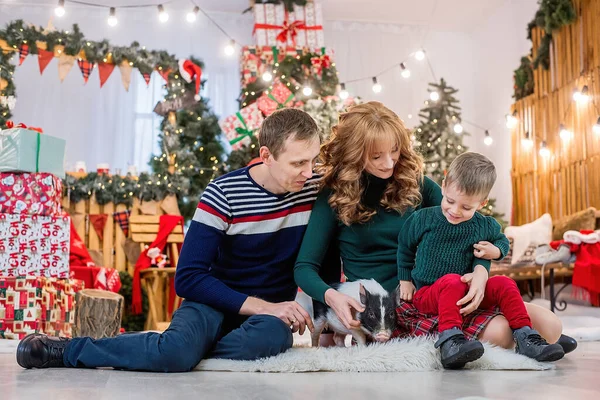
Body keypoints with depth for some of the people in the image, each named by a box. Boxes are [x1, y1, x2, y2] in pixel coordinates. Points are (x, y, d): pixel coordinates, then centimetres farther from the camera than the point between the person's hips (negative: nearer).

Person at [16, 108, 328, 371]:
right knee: (177, 349, -36)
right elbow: (188, 278, -16)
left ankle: (184, 351, -14)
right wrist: (261, 306, -22)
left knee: (273, 334, -37)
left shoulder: (316, 189, -5)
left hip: (272, 313, 3)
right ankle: (68, 349, -13)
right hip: (217, 302, -2)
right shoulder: (223, 194, -13)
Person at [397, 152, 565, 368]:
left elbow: (502, 240, 24)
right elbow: (404, 248, 12)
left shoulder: (484, 227, 3)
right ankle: (449, 340, -53)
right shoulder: (423, 219, -4)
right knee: (452, 281, -37)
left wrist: (494, 251, -1)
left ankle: (526, 338, -12)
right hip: (428, 294, -4)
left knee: (504, 284, -16)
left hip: (468, 292, 4)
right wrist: (405, 281, 12)